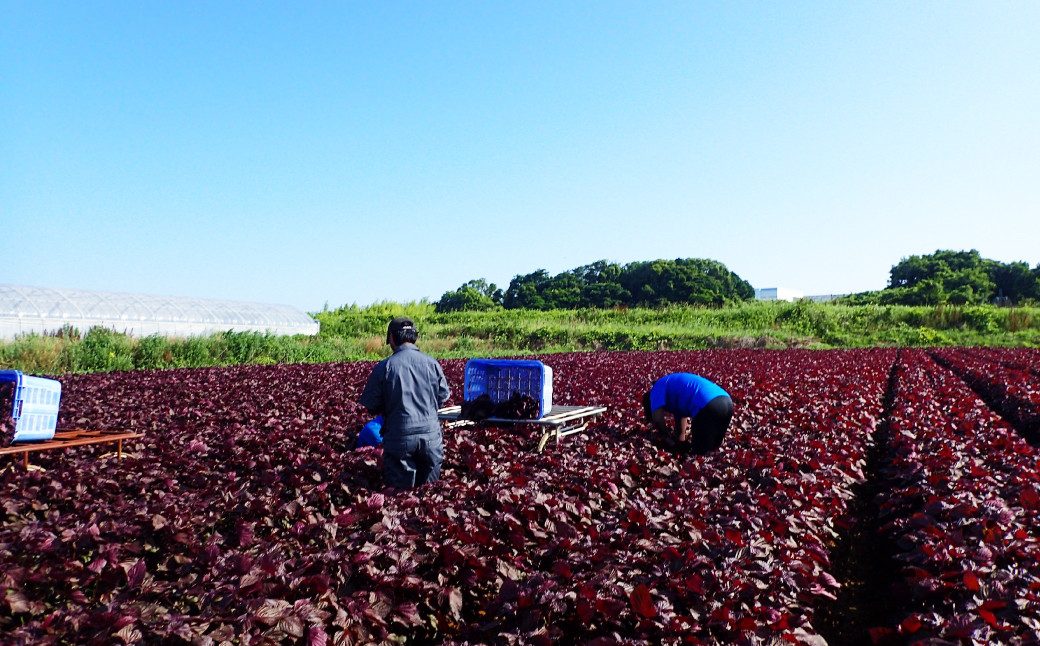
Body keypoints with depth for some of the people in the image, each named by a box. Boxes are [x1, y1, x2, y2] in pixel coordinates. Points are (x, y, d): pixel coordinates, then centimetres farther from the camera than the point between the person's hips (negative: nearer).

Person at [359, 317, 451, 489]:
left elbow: (371, 407, -1)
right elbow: (443, 398, 9)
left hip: (399, 437, -2)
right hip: (430, 434, 2)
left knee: (400, 490, 6)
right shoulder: (432, 363, -1)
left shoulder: (383, 367, -6)